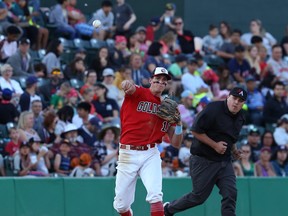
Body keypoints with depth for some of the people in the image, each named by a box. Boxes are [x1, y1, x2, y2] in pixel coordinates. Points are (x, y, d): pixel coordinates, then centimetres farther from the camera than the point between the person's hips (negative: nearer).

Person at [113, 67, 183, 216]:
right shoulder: (138, 94, 2)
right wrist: (127, 85, -50)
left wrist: (179, 123, -7)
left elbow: (176, 143, 11)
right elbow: (130, 88, -26)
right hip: (128, 153, -2)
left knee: (155, 195, -21)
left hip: (151, 154, 2)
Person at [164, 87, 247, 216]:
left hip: (225, 161, 7)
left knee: (230, 193, -9)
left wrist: (234, 150, 10)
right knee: (199, 196, 2)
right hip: (203, 160, -7)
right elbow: (195, 131, -18)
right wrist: (214, 145, -20)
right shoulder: (213, 109, -16)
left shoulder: (240, 118, 9)